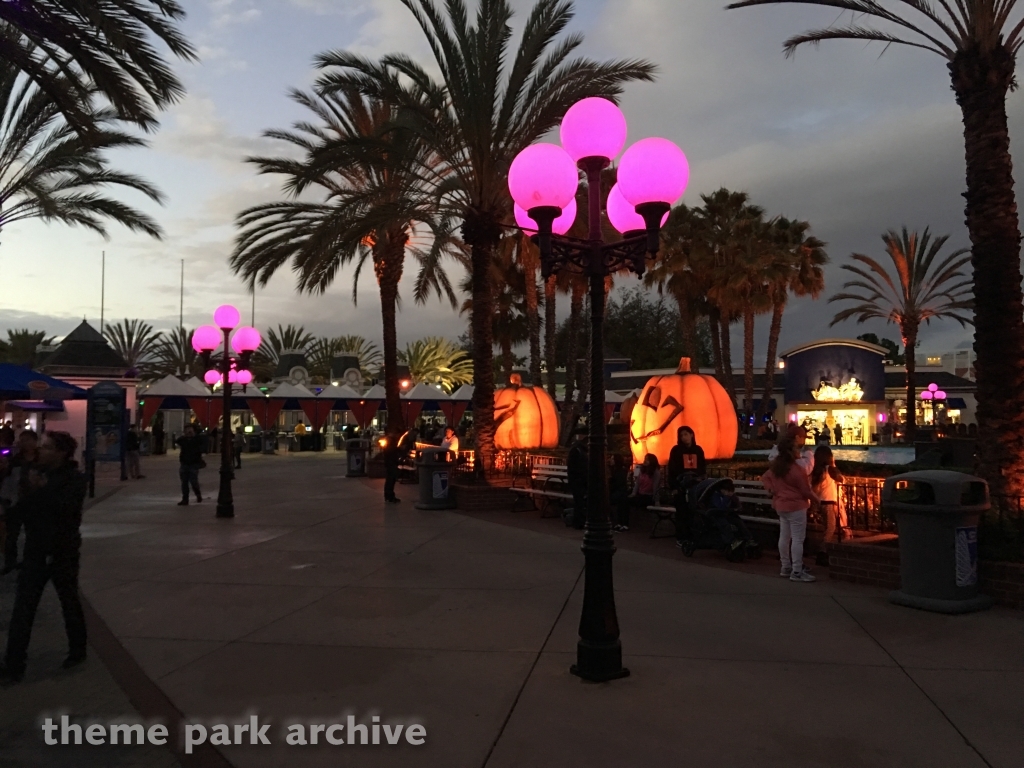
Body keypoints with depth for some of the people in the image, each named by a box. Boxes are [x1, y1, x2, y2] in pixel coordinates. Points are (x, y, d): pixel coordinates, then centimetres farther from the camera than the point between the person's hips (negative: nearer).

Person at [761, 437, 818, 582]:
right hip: (796, 506, -9)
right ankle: (797, 572, -2)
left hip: (780, 506, 9)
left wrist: (773, 490, 9)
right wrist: (816, 499, 5)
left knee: (784, 537, 13)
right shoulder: (797, 470, -21)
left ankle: (786, 568, 21)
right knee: (798, 539, -4)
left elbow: (764, 478, 17)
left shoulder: (776, 467, 5)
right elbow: (806, 490, -12)